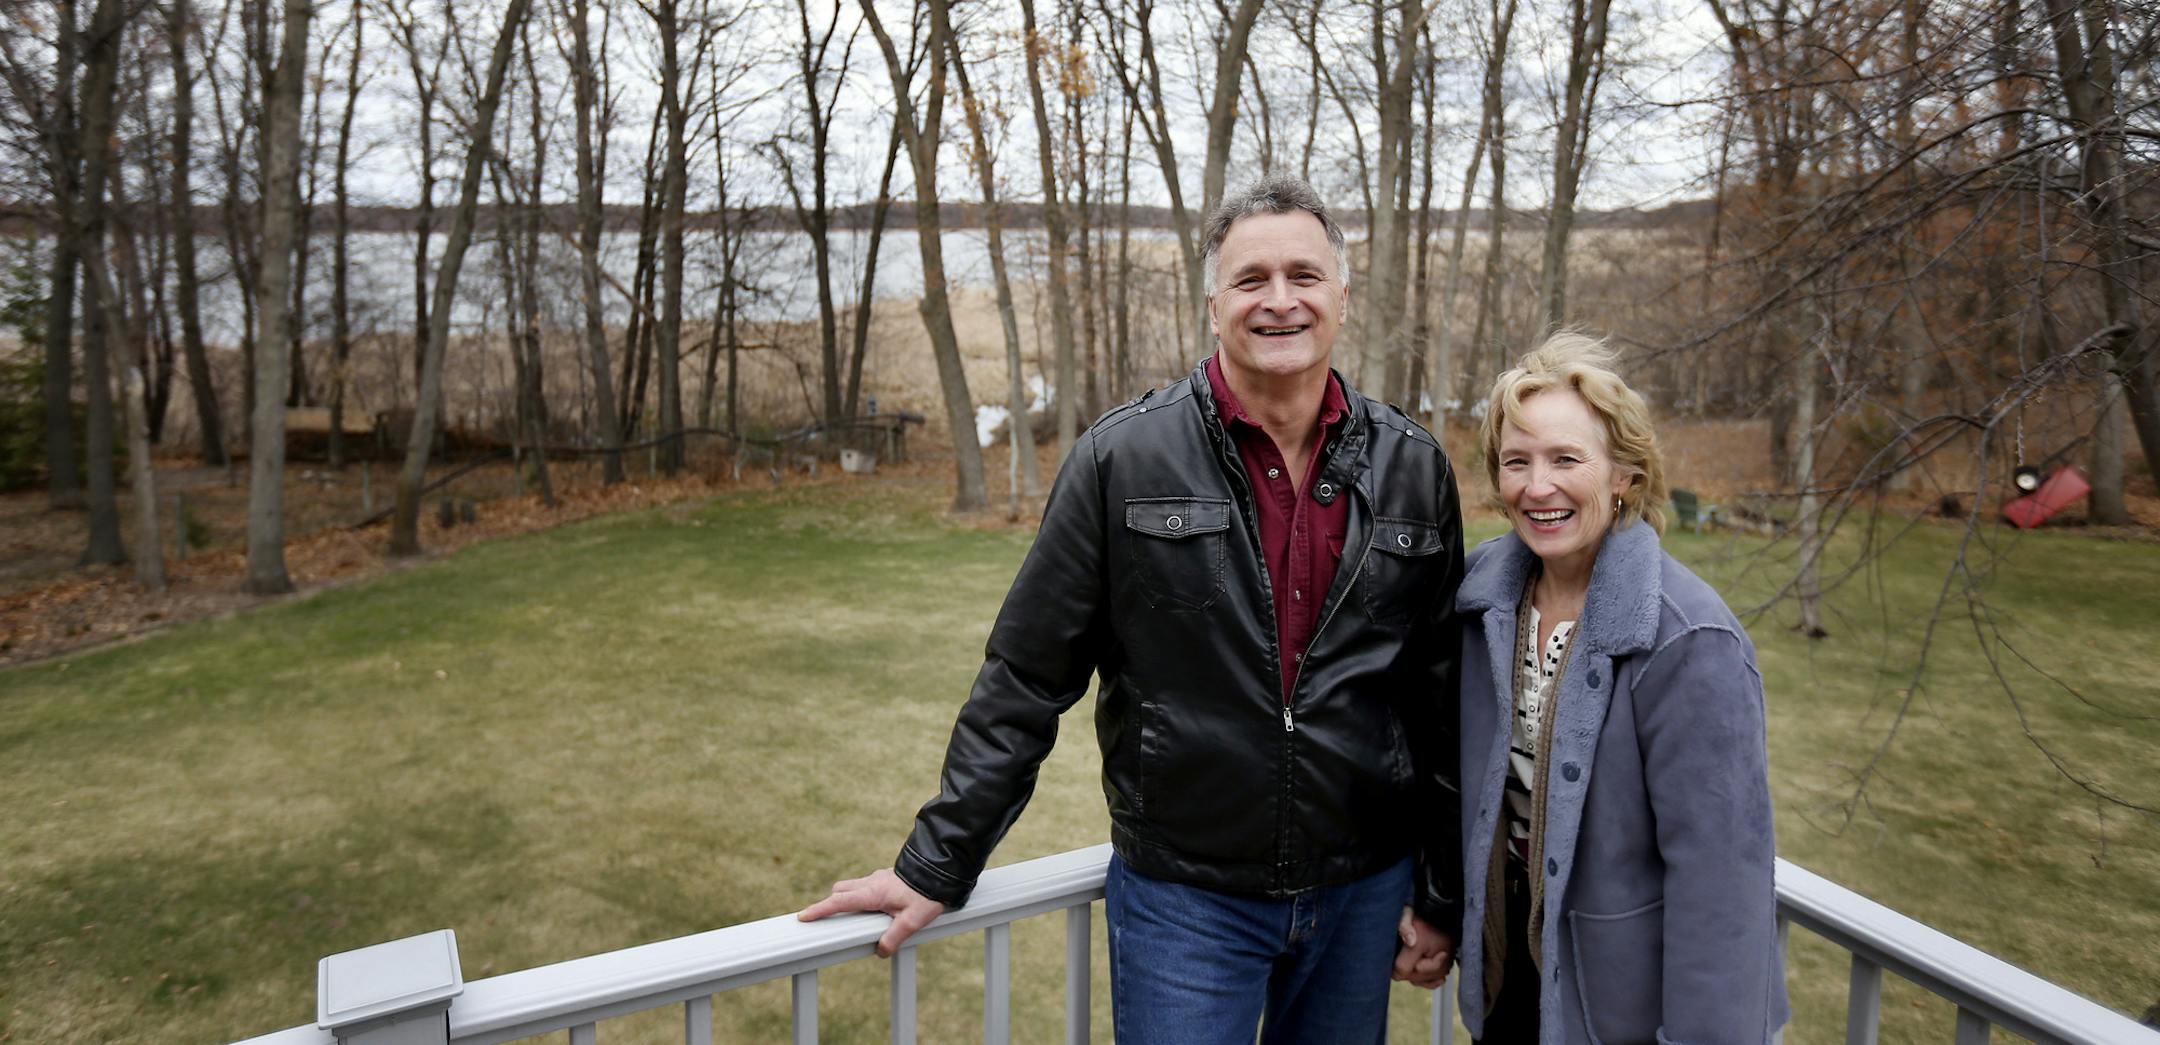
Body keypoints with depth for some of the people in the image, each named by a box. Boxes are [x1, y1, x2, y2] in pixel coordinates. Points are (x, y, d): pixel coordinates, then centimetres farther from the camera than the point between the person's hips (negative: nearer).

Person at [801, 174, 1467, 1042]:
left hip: (1364, 895, 3)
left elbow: (1443, 697, 5)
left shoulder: (1413, 468, -1)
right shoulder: (1123, 458, -10)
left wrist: (1443, 892, 8)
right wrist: (937, 865, -6)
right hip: (1184, 897, -3)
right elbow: (1026, 678, -7)